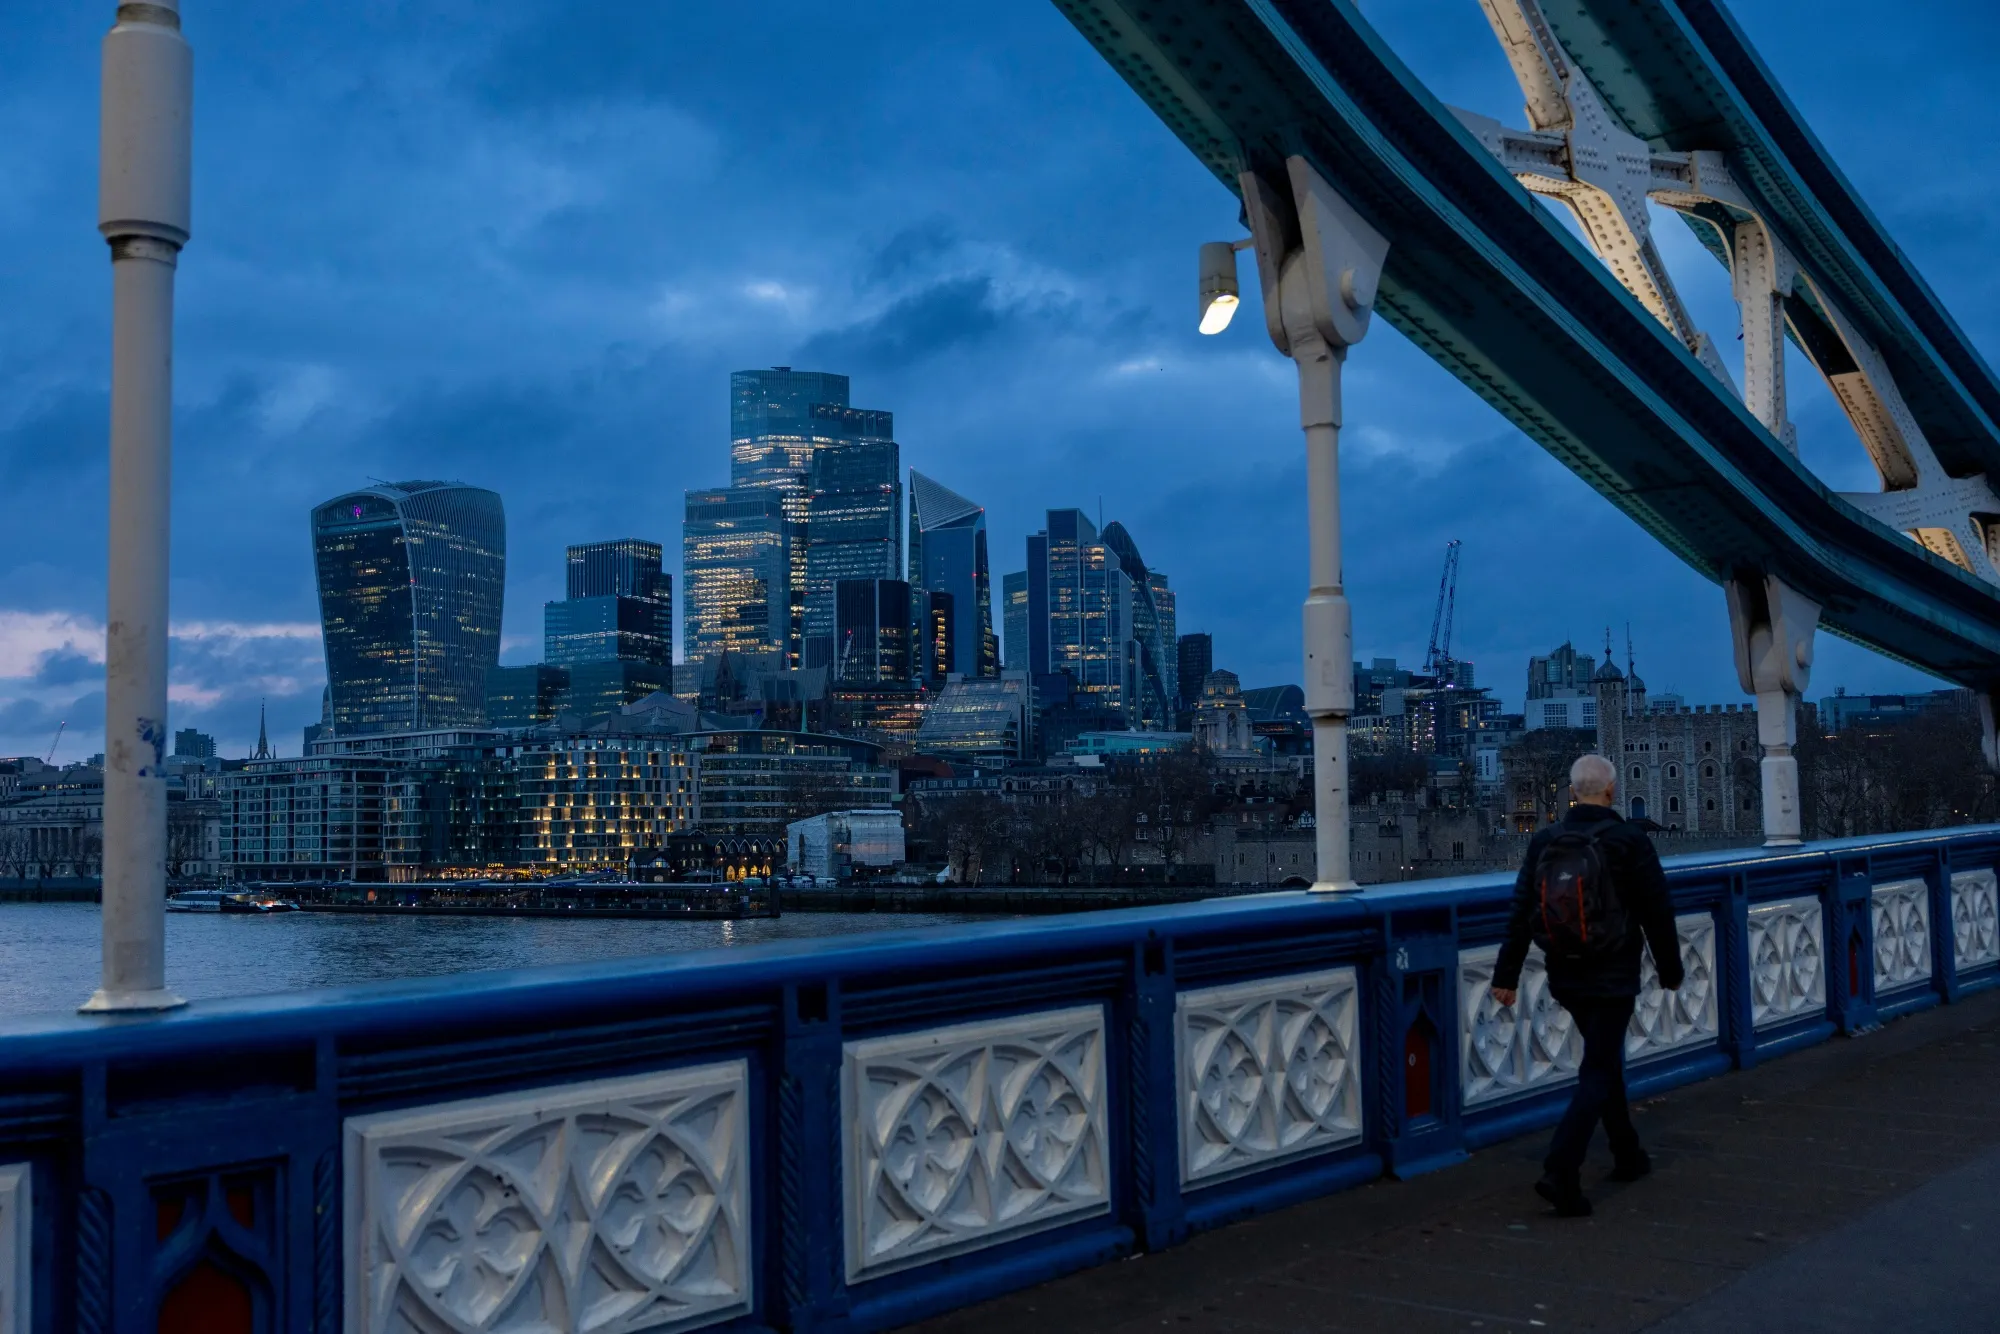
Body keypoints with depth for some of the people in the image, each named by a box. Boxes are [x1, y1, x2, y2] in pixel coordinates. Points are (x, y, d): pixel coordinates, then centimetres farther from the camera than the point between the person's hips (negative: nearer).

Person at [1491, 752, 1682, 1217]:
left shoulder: (1544, 842, 0)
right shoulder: (1630, 842, -12)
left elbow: (1521, 913, -2)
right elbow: (1658, 914, -7)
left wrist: (1506, 975, 1)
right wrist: (1671, 971, 6)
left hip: (1565, 977, 5)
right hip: (1613, 978, -5)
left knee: (1606, 1058, 22)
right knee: (1597, 1073, -3)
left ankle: (1627, 1156, 35)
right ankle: (1560, 1171, -16)